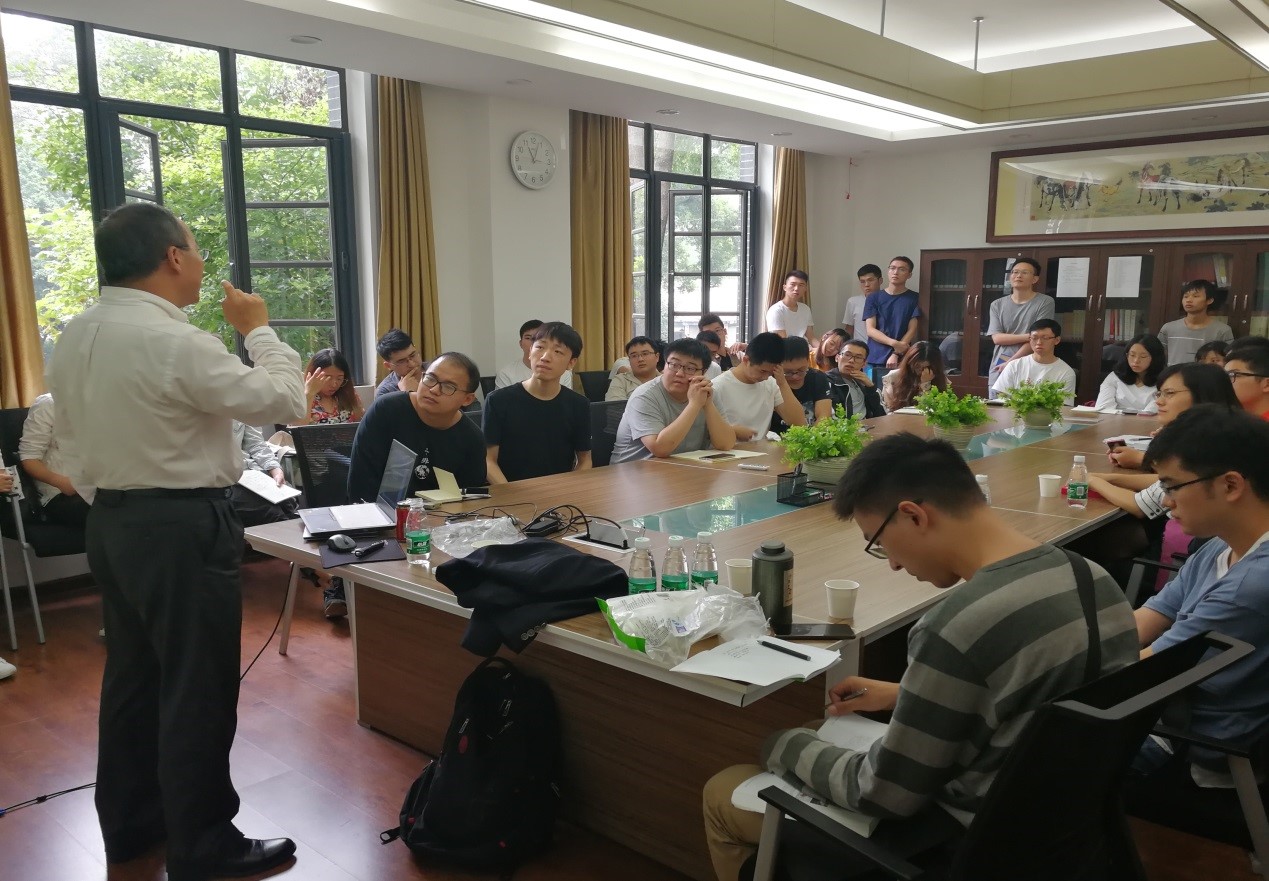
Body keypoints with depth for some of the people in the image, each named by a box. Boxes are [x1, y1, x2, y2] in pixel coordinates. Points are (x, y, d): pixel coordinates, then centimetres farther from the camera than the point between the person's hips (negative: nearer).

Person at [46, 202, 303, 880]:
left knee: (132, 674, 19)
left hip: (111, 519, 9)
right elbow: (284, 400, -17)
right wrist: (258, 329, -5)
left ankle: (129, 823, 35)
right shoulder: (176, 342, -22)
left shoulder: (75, 335, 6)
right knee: (196, 689, 2)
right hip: (181, 526, -9)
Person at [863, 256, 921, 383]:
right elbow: (870, 329, 0)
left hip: (901, 361, -1)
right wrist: (894, 343, -14)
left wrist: (896, 354, -12)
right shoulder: (874, 298, 8)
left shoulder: (914, 298, 6)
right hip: (875, 361, 1)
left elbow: (912, 330, 0)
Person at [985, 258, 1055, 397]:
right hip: (998, 371, 3)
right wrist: (1027, 336, -13)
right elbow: (997, 338, -1)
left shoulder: (1045, 302, -1)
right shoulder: (998, 305, 10)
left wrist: (1010, 363, -10)